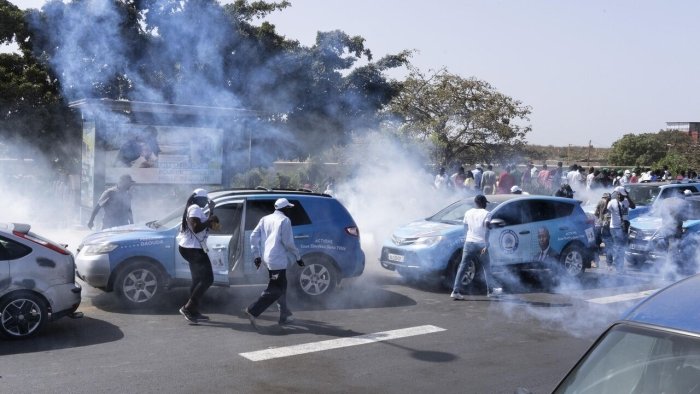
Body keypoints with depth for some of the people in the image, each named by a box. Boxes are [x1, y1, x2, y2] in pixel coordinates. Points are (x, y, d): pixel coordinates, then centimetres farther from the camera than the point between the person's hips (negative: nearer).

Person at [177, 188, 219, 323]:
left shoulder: (195, 209, 19)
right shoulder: (195, 209, -14)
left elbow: (208, 225, 21)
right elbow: (196, 228, -28)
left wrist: (211, 211, 14)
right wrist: (210, 220, -19)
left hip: (190, 248, 11)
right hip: (193, 249, -11)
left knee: (198, 280, 14)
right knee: (207, 279, -10)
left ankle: (194, 312, 16)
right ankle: (188, 307, -11)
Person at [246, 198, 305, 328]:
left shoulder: (265, 219, 14)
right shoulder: (285, 220, -7)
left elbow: (254, 236, 8)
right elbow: (288, 242, -12)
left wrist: (256, 255, 10)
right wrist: (298, 257, -2)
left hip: (267, 258, 8)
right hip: (278, 259, -8)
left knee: (281, 286, 19)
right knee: (275, 290, -4)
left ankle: (285, 316, 24)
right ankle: (253, 311, -14)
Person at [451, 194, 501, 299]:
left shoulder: (468, 213, 8)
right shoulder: (485, 213, -5)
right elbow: (486, 230, -15)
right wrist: (486, 245, -17)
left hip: (469, 243, 3)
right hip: (480, 244, -3)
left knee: (462, 267, 3)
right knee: (486, 267, 14)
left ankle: (456, 291, -4)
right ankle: (490, 290, 23)